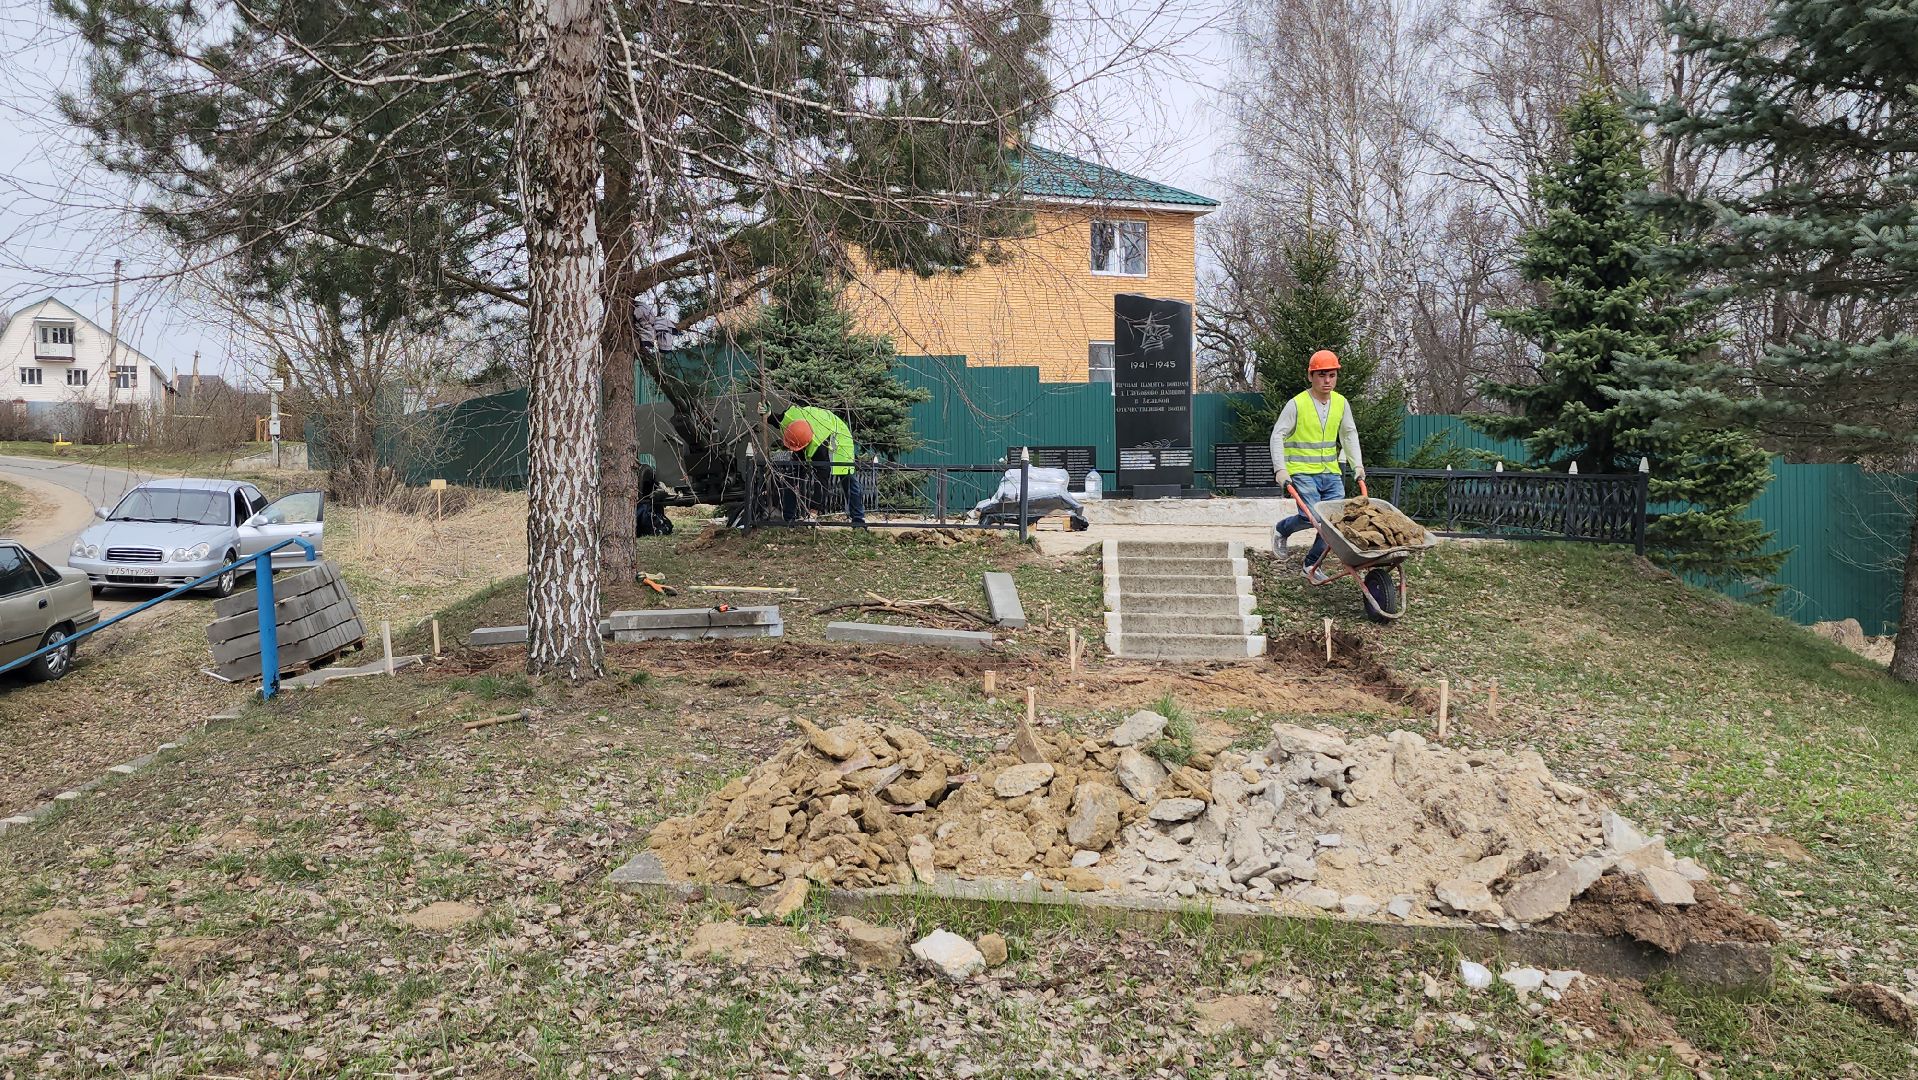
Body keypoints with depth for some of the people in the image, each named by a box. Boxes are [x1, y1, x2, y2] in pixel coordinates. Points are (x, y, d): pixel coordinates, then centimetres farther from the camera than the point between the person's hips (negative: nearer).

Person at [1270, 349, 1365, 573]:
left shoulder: (1341, 403, 7)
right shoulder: (1296, 405, -9)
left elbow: (1349, 435, 19)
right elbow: (1278, 435, -7)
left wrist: (1358, 465, 11)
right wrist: (1280, 469, -15)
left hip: (1331, 472, 6)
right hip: (1302, 472, -5)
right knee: (1312, 516, -19)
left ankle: (1312, 563, 14)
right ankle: (1281, 530, 13)